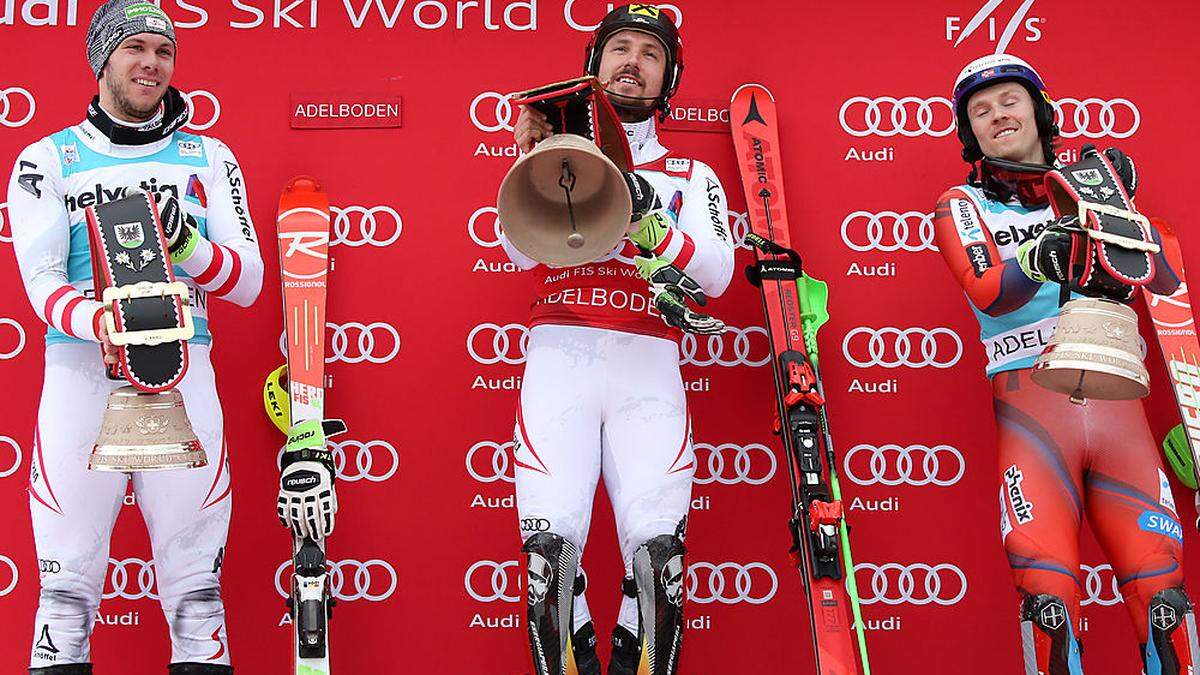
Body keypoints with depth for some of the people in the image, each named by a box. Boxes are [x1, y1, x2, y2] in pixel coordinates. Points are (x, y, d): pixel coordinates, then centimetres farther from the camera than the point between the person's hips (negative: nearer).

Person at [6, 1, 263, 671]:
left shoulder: (209, 158, 13)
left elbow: (247, 282, 5)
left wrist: (183, 243, -14)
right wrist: (105, 325, -23)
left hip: (183, 371, 1)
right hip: (81, 371, -1)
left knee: (196, 580, 1)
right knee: (68, 579, 0)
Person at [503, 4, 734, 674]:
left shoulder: (691, 176, 19)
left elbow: (715, 274, 2)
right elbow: (523, 249, 2)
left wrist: (647, 220, -12)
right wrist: (538, 160, -10)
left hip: (648, 366, 0)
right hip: (560, 355, 0)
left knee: (657, 544, -15)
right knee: (552, 538, -15)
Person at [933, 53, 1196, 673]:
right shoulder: (961, 205, 13)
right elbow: (987, 293, -7)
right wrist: (1038, 257, -27)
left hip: (1117, 398, 2)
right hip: (1031, 403, -2)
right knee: (1048, 595, -13)